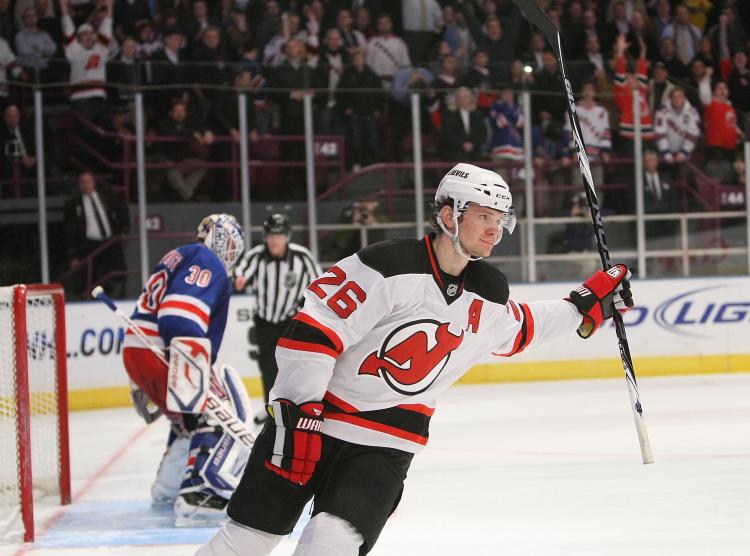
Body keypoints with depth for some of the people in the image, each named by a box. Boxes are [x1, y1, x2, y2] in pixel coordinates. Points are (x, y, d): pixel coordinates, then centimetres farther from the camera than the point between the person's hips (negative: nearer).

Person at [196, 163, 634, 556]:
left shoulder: (489, 297, 3)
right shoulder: (388, 268, -20)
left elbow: (519, 329, 26)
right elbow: (311, 333, -21)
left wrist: (586, 305, 19)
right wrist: (299, 414, -22)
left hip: (385, 443, 4)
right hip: (309, 418, -4)